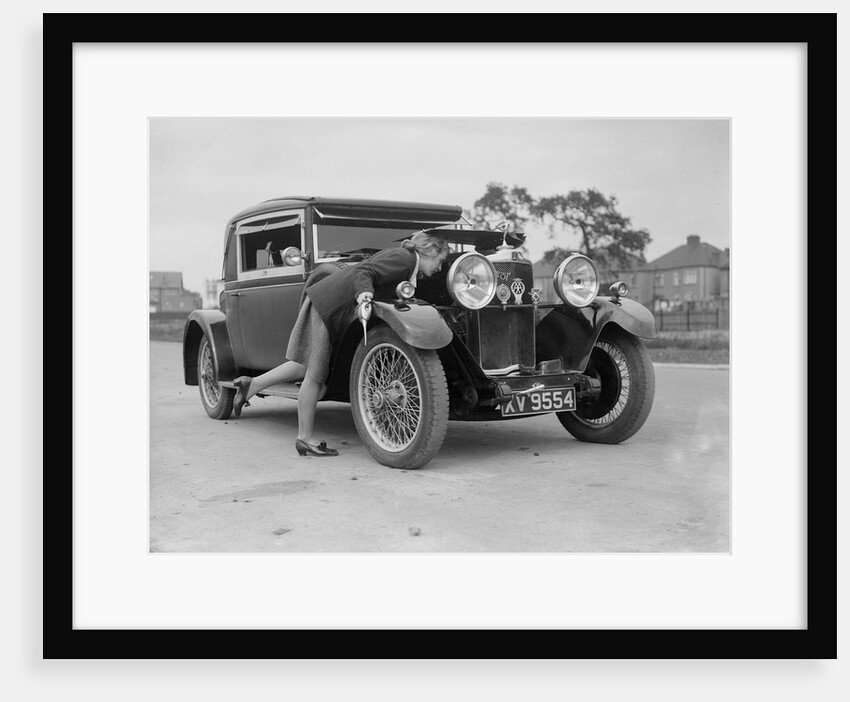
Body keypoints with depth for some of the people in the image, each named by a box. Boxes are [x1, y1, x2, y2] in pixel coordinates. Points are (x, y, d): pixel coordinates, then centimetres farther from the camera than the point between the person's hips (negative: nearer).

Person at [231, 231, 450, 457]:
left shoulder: (398, 255, 15)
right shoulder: (404, 258, -13)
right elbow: (363, 272, -24)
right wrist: (364, 292, -41)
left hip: (321, 300, 10)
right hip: (325, 305, -10)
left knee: (308, 365, 16)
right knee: (315, 373, 0)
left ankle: (251, 385, 21)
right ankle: (306, 439, 10)